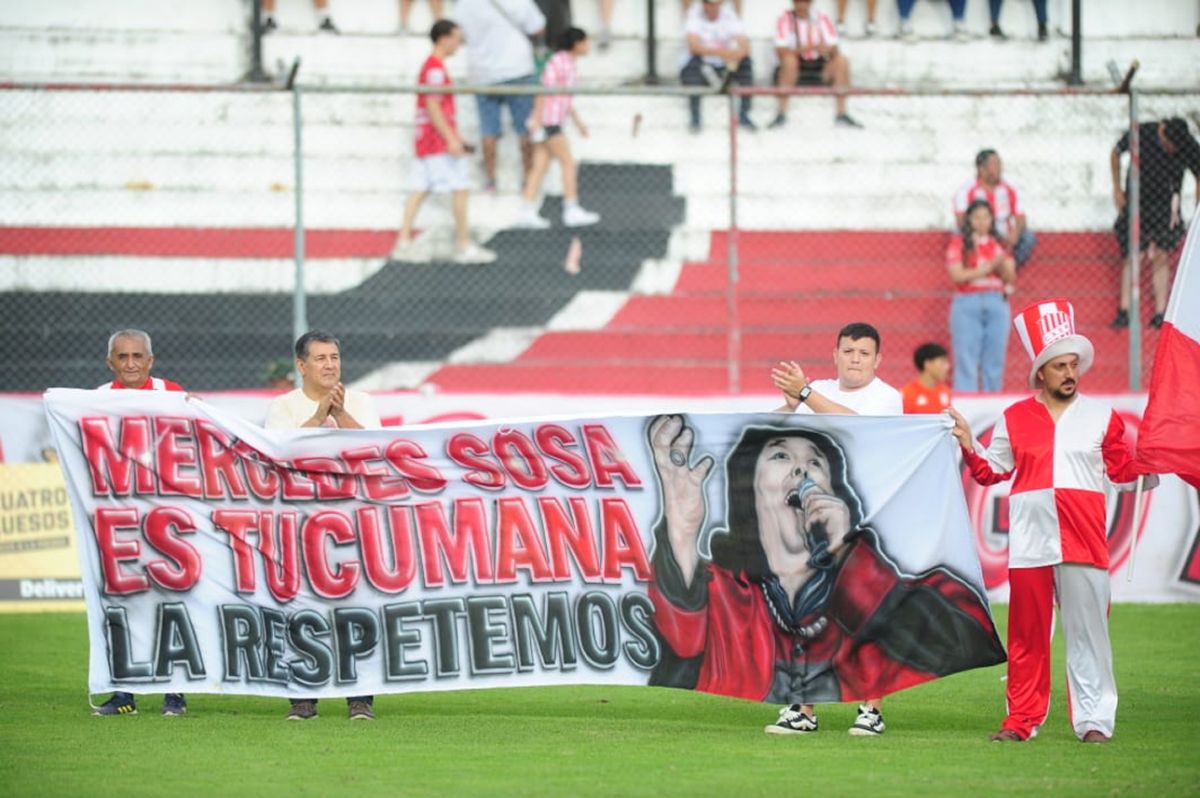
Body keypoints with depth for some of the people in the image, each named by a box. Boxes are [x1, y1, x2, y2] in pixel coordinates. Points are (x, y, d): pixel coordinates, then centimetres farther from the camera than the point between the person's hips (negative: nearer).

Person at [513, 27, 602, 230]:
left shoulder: (568, 63, 16)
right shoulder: (558, 62, -13)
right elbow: (544, 91, -18)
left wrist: (578, 122, 26)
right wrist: (537, 121, -22)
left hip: (553, 122, 9)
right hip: (547, 120, -9)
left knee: (540, 167, 5)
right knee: (569, 163, -6)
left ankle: (527, 213, 3)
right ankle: (572, 211, -4)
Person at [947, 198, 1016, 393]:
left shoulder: (998, 244, 13)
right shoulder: (959, 243, 3)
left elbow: (1011, 278, 9)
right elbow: (957, 275, -8)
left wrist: (1003, 266, -12)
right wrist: (988, 267, -13)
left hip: (997, 304, 4)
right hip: (967, 304, -4)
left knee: (994, 362, 2)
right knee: (966, 362, -8)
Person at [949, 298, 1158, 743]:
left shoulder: (1101, 417, 10)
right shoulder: (1015, 419, 12)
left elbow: (1124, 470, 11)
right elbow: (991, 471, 17)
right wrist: (969, 446, 2)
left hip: (1083, 541, -1)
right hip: (1030, 541, 1)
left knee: (1087, 630, -3)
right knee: (1027, 635, 2)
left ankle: (1094, 720, -2)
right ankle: (1022, 719, 8)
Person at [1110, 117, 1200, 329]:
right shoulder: (1141, 133, -19)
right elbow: (1116, 153, 0)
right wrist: (1117, 190, 0)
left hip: (1166, 207, 1)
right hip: (1137, 203, -1)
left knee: (1162, 257, -3)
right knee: (1133, 256, -5)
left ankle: (1161, 313, 2)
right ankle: (1124, 311, 3)